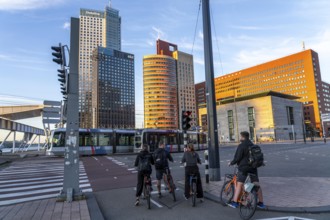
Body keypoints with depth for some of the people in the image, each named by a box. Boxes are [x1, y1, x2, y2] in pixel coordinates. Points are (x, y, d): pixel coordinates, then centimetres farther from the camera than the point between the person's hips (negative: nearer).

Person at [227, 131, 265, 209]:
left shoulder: (241, 146, -11)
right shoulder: (253, 145, 13)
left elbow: (237, 158, -14)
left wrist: (231, 163, 0)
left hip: (243, 167, -7)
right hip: (253, 167, 7)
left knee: (239, 185, -4)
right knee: (257, 185, 10)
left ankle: (234, 202, -2)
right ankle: (261, 203, 16)